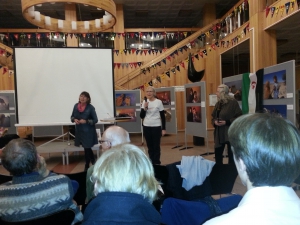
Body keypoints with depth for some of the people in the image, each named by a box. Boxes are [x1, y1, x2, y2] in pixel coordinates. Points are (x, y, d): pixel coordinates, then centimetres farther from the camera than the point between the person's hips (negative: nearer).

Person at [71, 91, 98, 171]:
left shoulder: (90, 108, -14)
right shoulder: (76, 106, -1)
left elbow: (95, 120, -10)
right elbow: (72, 116, 12)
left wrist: (86, 121, -22)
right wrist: (74, 119, -10)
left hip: (88, 131, -5)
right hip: (79, 131, 5)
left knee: (87, 148, 2)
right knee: (87, 148, 16)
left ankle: (87, 166, 25)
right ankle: (93, 163, 36)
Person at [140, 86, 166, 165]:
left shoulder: (158, 102, -6)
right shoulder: (144, 102, 4)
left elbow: (163, 116, -3)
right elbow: (141, 116, 2)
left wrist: (163, 129, -6)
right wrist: (145, 108, -15)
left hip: (156, 127, -3)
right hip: (146, 127, 4)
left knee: (156, 146, 2)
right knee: (150, 146, 11)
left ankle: (157, 163, 12)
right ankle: (151, 162, 21)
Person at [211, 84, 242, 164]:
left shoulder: (233, 102, -11)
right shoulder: (218, 104, 10)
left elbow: (239, 118, -13)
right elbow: (213, 117, 15)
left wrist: (226, 122, -21)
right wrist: (215, 122, -7)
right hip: (219, 133, 7)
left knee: (231, 154, 5)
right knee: (217, 153, 11)